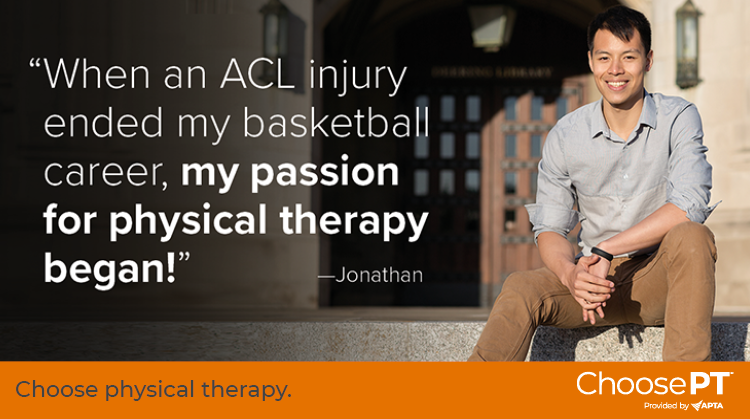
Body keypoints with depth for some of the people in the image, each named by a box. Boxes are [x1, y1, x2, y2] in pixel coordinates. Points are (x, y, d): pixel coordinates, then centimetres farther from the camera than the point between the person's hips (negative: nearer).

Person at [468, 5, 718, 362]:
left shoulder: (679, 119, -5)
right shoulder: (565, 136, 0)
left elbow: (689, 206, -18)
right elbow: (549, 228, 1)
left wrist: (605, 251, -22)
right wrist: (571, 273, -23)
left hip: (659, 279, -1)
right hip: (597, 278, 2)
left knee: (691, 237, -34)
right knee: (521, 288, -26)